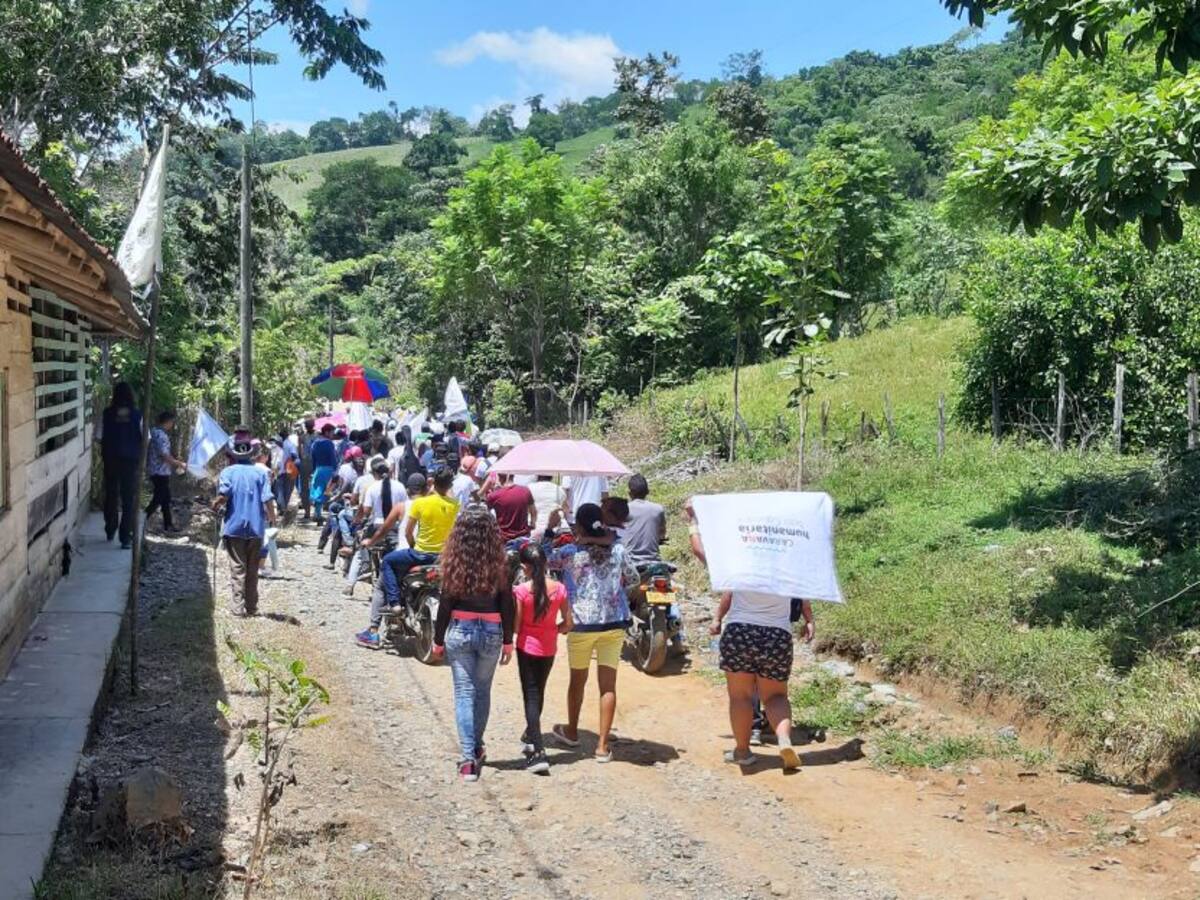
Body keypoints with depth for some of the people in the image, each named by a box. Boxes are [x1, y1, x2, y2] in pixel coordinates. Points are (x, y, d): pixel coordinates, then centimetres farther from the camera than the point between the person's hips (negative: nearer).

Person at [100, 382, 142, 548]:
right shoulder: (137, 415, -8)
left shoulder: (107, 414, -6)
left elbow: (100, 437, -5)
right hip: (130, 460, -2)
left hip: (111, 459, 2)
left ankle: (110, 531, 32)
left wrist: (103, 452, 13)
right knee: (129, 500, 2)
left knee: (111, 496, 18)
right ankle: (126, 537, -3)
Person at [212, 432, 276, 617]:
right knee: (252, 570, 11)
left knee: (237, 569, 4)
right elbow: (267, 500, -8)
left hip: (234, 527, -2)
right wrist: (272, 518, 9)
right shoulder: (260, 473, -1)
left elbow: (223, 495, -19)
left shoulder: (228, 472, -5)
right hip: (256, 528, 2)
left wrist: (215, 507, 2)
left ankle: (238, 607, 1)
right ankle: (251, 607, 15)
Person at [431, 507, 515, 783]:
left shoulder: (454, 563, -9)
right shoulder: (498, 564, -7)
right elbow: (507, 604, -3)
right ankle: (477, 748, 30)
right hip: (491, 632, 1)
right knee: (483, 691, 18)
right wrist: (508, 640, 6)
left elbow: (445, 604, -5)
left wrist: (438, 639, 6)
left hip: (459, 630, -1)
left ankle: (468, 758, -4)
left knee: (464, 693, 3)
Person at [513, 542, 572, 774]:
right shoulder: (559, 589, -7)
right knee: (539, 692, 22)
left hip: (527, 648, -4)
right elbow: (567, 624, -2)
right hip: (549, 648, 4)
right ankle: (530, 736, 43)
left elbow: (515, 627, -12)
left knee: (531, 695, -1)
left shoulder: (521, 591, -16)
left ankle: (538, 753, -12)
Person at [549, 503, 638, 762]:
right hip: (614, 623, 1)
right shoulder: (618, 551, 0)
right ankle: (602, 745, 3)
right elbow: (632, 578, 15)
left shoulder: (570, 553, -8)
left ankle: (572, 732, 38)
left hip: (582, 623, -1)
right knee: (608, 684, 3)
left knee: (578, 680, 19)